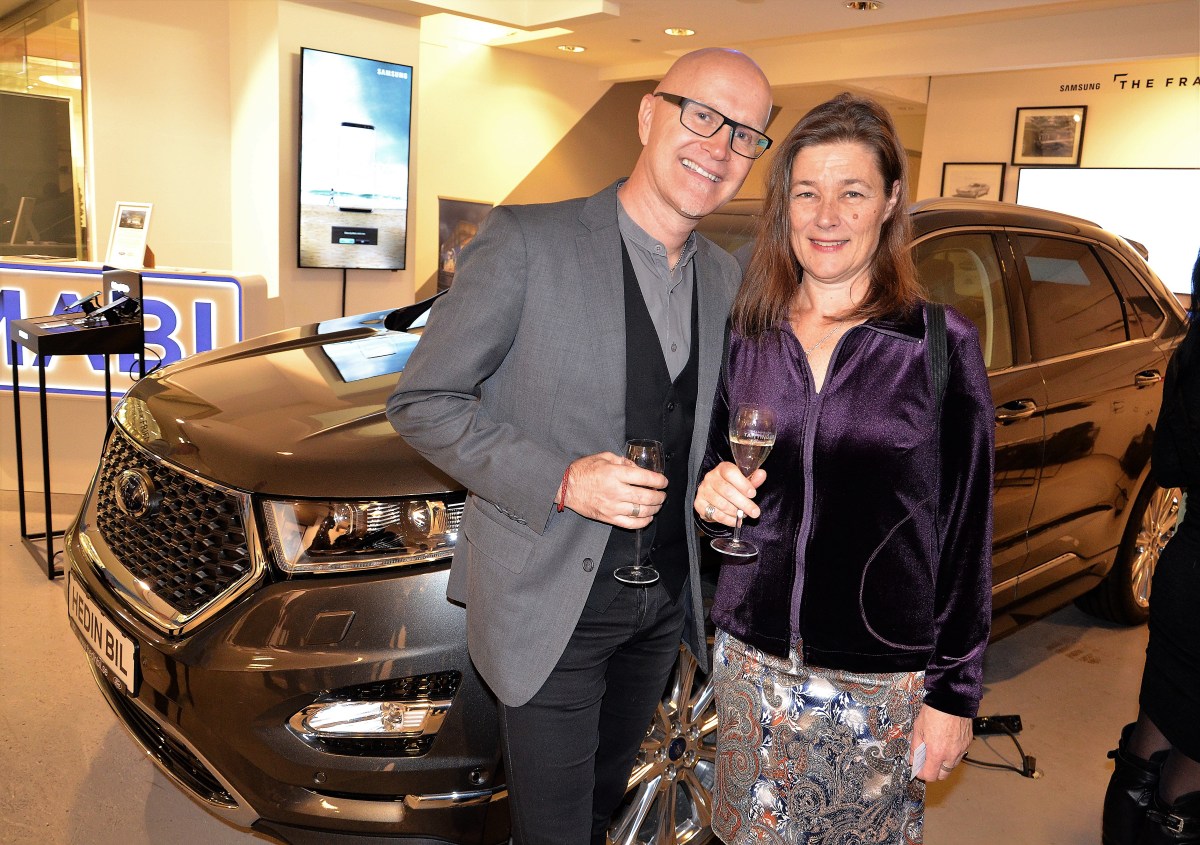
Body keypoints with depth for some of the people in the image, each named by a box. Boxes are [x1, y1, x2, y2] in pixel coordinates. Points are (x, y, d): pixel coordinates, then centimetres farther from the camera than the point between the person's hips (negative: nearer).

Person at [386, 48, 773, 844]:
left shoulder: (726, 278, 4)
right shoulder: (526, 241, -16)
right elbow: (421, 403, -14)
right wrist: (560, 481, -26)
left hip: (666, 598, 6)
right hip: (552, 596, -6)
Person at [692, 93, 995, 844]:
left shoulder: (941, 344, -8)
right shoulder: (747, 335, 2)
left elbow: (967, 528, -6)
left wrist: (954, 692, -6)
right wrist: (715, 495, -9)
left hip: (882, 680, -3)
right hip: (751, 658, 3)